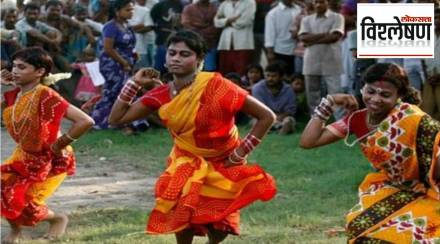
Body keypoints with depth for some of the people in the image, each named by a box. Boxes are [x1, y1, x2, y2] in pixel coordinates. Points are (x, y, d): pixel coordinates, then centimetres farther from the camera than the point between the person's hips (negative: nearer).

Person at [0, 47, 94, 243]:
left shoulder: (46, 97, -28)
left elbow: (85, 121, -34)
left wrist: (60, 144, -24)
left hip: (51, 161, -7)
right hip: (24, 156, 7)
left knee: (23, 204, -9)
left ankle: (58, 219, 21)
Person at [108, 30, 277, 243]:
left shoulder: (216, 87, -28)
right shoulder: (162, 95, -12)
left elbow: (266, 116, -25)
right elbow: (116, 119, -6)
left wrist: (241, 152, -20)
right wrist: (135, 83, -13)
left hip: (222, 165, -3)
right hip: (186, 162, 3)